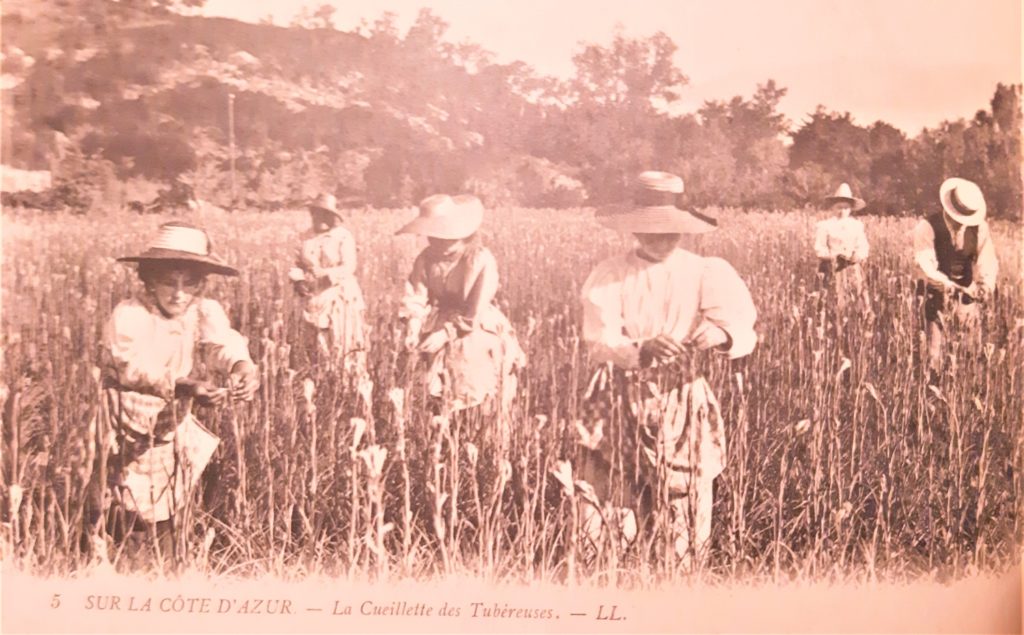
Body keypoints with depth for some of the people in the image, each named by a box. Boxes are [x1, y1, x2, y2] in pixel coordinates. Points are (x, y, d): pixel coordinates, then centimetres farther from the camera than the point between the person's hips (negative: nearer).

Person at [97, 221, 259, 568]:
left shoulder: (204, 312, -9)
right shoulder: (128, 316, -21)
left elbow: (221, 343, -29)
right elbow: (139, 369, -33)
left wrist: (243, 367, -52)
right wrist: (185, 386, -49)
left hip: (175, 432, 4)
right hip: (128, 438, -4)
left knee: (168, 522, 14)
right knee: (129, 527, 1)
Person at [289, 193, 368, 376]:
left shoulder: (343, 236, -5)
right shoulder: (308, 237, 9)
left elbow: (348, 267, -13)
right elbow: (298, 265, 12)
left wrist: (325, 278, -24)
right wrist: (298, 281, -8)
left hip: (340, 298, -5)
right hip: (314, 299, 5)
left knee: (341, 346, -5)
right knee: (315, 348, 5)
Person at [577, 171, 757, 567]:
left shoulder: (705, 273, -2)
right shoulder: (609, 277, -3)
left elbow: (743, 331, -14)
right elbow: (599, 342, -15)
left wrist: (721, 334, -39)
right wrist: (640, 351, -37)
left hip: (684, 404, 1)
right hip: (622, 403, 0)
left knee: (688, 507, 2)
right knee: (609, 508, 1)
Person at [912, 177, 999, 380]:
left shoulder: (980, 227, -4)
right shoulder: (927, 227, -16)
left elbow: (987, 261, -6)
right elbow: (926, 265, -26)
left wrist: (986, 285, -28)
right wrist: (951, 286, -39)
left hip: (967, 296, 3)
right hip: (938, 296, -3)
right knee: (935, 348, -6)